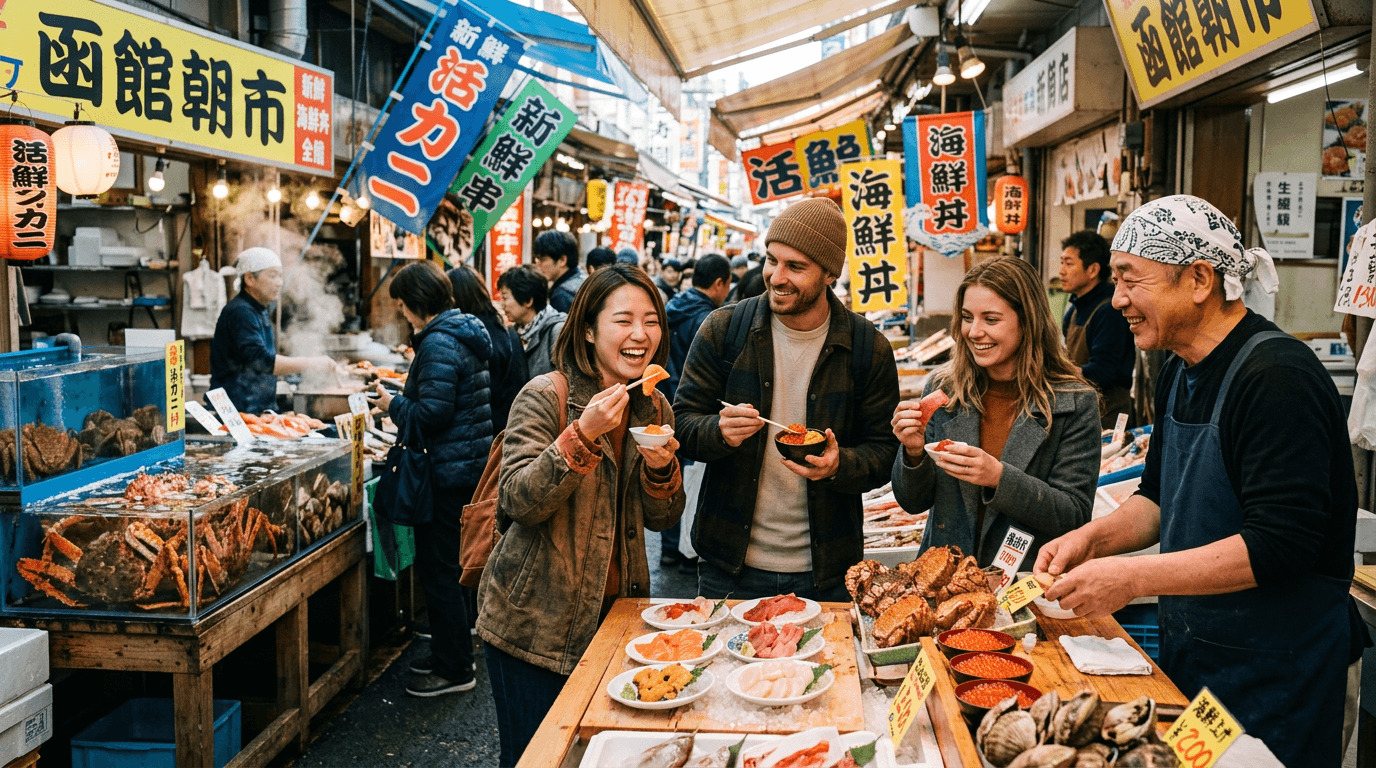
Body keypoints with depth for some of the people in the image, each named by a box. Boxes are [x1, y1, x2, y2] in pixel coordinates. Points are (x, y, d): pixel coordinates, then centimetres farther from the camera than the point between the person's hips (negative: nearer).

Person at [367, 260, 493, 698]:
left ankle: (454, 669, 8)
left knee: (437, 568, -1)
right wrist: (403, 401, 17)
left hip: (449, 471, -10)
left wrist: (393, 405, -5)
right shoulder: (465, 334, 13)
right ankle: (451, 652, 30)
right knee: (443, 564, 19)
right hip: (472, 462, 10)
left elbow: (432, 413, -22)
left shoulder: (438, 345, -18)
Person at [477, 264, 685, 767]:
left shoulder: (655, 408, 4)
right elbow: (518, 502, -22)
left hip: (615, 609, 6)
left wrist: (661, 467, -16)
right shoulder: (545, 396, -15)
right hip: (534, 622, -5)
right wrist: (583, 435, -33)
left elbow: (661, 519, 6)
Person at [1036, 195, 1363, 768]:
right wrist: (1094, 538, -3)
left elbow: (1280, 544, -29)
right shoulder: (1180, 375, 6)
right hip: (1187, 655, 8)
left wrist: (1134, 577, -29)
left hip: (1274, 673, -8)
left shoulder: (1277, 377, -23)